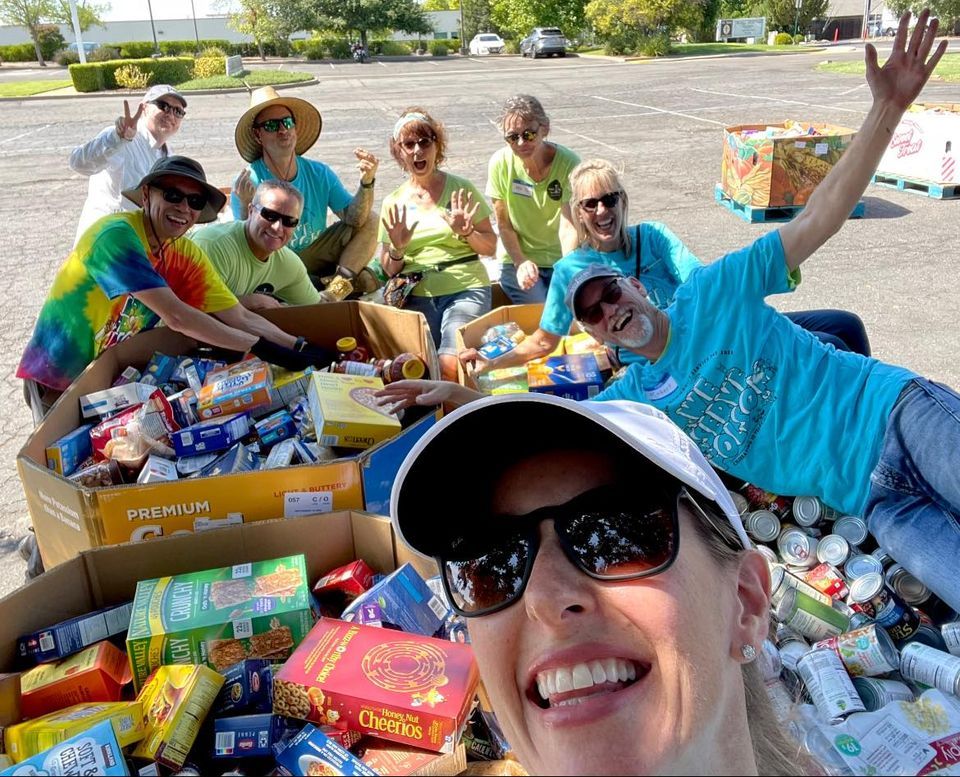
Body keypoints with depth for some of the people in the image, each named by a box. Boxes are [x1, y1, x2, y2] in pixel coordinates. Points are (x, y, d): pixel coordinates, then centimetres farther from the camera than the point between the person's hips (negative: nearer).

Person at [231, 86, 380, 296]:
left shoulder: (319, 174, 0)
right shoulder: (247, 183, -12)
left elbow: (355, 218, -9)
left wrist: (366, 182, -26)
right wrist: (246, 207, -37)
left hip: (314, 255, 5)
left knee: (368, 223, -9)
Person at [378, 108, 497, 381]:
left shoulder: (460, 190, 5)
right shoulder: (393, 202, 11)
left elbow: (490, 247, 8)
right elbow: (389, 271, 12)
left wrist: (467, 233, -12)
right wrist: (397, 248, -9)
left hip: (465, 290, -2)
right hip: (417, 295, 2)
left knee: (451, 365, -25)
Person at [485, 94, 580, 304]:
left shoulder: (568, 163, -16)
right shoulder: (500, 163, -12)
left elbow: (569, 228, -22)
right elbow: (504, 224, -5)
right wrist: (521, 263, -19)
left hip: (561, 259, 0)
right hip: (517, 260, 0)